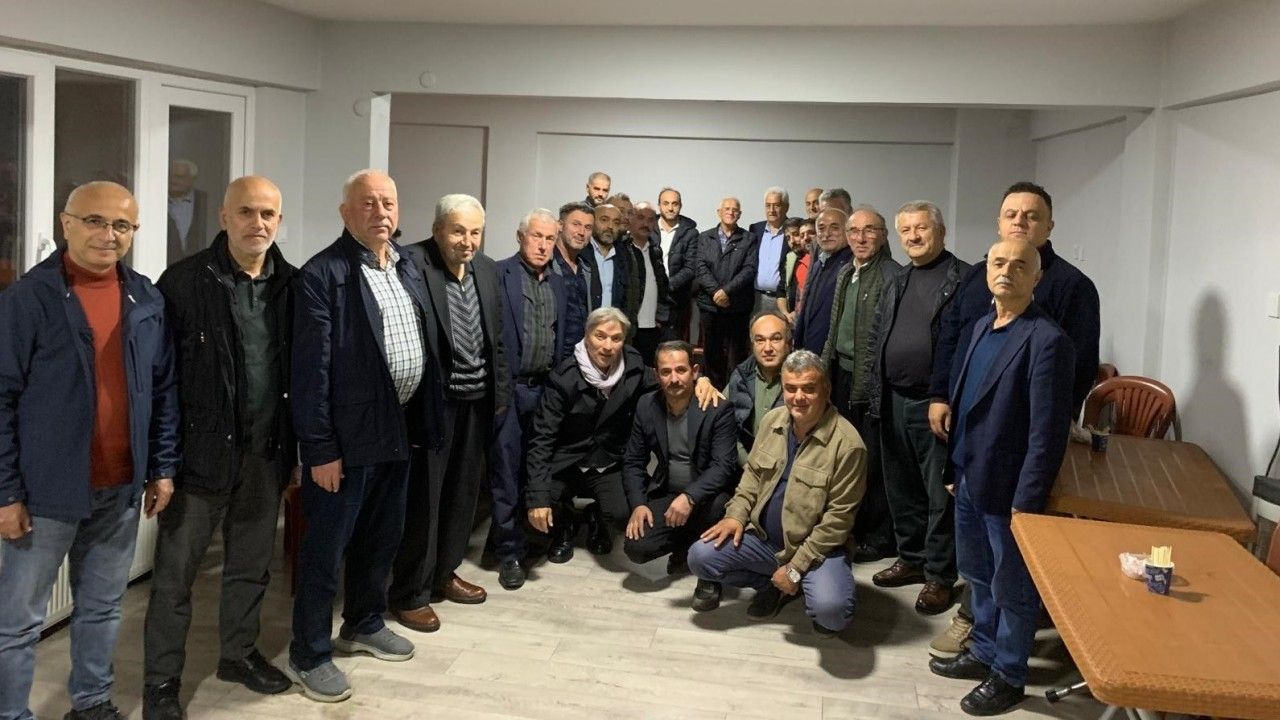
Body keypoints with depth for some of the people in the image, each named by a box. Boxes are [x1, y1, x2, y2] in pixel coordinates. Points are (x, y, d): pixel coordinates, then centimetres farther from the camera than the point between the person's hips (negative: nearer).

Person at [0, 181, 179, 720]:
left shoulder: (147, 300, 4)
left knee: (102, 606, 18)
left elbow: (164, 389, 10)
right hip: (48, 488, -4)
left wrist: (162, 468, 7)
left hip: (121, 486, 5)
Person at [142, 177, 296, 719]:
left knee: (252, 564, 18)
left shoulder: (291, 284, 3)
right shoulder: (184, 282, -9)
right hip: (201, 450, -4)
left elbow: (301, 369, 6)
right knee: (175, 572, 6)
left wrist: (296, 445, 5)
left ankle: (239, 653, 37)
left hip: (267, 452, 4)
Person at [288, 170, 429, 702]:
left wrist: (426, 419, 10)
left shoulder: (408, 267, 10)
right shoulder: (322, 274, -13)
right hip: (348, 436, -7)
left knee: (382, 538, 21)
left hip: (399, 430, 8)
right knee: (326, 547, 4)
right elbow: (311, 369, -16)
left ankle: (364, 625, 40)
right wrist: (320, 448, -18)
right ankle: (309, 656, 18)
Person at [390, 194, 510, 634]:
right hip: (432, 401, -7)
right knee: (422, 496, 2)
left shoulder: (487, 269, 10)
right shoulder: (412, 264, -13)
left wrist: (500, 394, 13)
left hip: (476, 402, 7)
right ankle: (410, 593, 15)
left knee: (463, 493, 16)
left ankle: (444, 573, 33)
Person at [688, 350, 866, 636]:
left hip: (816, 547, -6)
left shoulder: (846, 443, -19)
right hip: (763, 537, 6)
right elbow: (752, 473, 15)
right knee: (699, 557, -10)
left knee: (830, 610, -32)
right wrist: (736, 515, -3)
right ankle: (773, 585, 13)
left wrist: (796, 568, -18)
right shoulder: (772, 421, 1)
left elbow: (838, 517, -18)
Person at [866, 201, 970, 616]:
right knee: (901, 488, 16)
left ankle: (939, 575, 12)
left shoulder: (963, 279, -7)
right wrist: (874, 395, 9)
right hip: (894, 403, 7)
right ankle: (912, 558, 31)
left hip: (937, 405, -7)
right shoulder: (897, 284, 16)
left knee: (940, 493, 1)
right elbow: (875, 341, 18)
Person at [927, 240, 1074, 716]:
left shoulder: (1047, 340, -20)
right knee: (979, 575, 23)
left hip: (1007, 488, -8)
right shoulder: (983, 327, 7)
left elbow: (1048, 433, -21)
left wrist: (1026, 502, -20)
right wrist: (957, 469, 14)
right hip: (970, 479, 8)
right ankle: (984, 652, 41)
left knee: (1012, 587, 10)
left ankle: (1008, 676, 27)